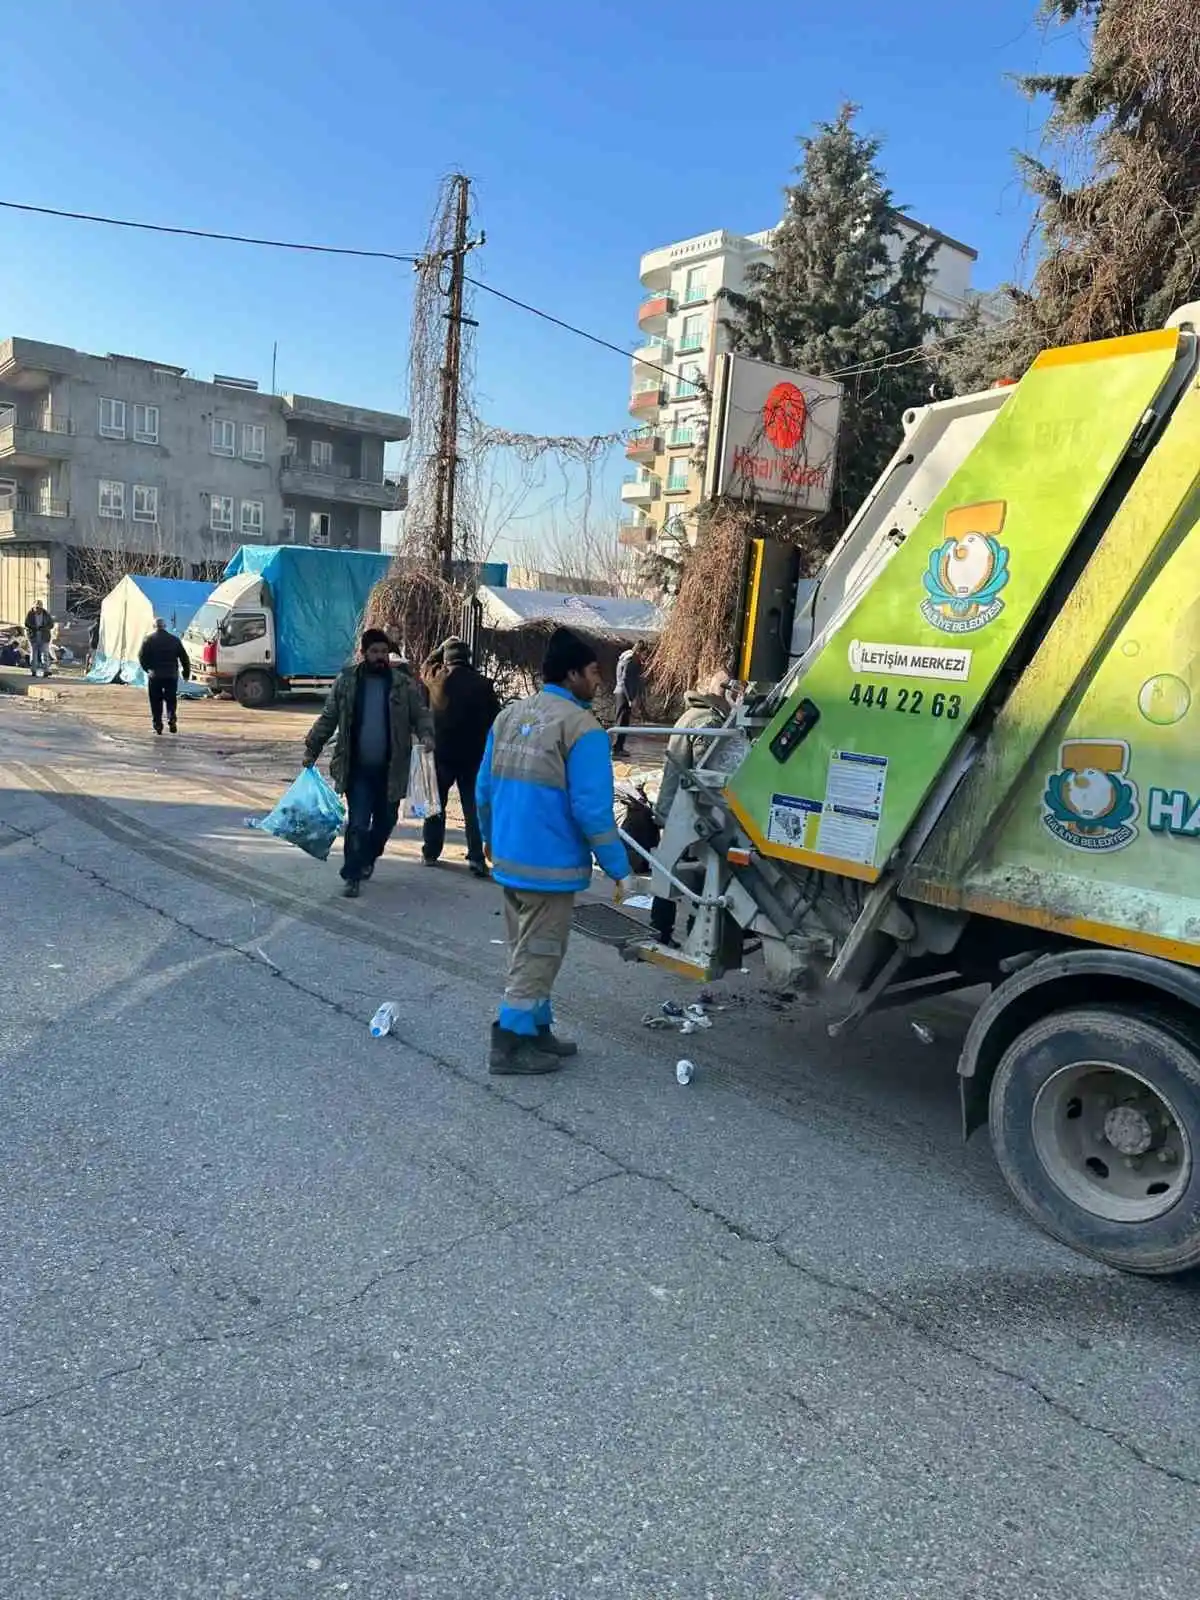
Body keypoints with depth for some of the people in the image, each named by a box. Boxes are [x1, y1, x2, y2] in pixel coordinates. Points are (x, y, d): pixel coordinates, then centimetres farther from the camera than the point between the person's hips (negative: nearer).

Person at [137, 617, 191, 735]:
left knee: (156, 702, 6)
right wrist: (186, 672, 11)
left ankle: (157, 725, 3)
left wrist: (147, 669, 7)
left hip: (154, 675, -1)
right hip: (172, 675, 1)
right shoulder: (174, 639, 4)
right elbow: (184, 658, 4)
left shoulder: (148, 639, -1)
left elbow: (141, 657, -5)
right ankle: (171, 721, -10)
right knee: (171, 700, 9)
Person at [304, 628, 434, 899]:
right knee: (358, 823, -5)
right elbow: (328, 718, 7)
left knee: (385, 821, 13)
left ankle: (367, 859, 39)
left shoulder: (403, 683, 0)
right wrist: (311, 750, 5)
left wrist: (426, 734, -21)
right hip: (357, 768, -1)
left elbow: (420, 714, 0)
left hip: (390, 769, 1)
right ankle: (353, 876, 4)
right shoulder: (346, 680, 1)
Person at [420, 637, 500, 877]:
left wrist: (440, 649, 20)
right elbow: (495, 718, -3)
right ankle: (476, 858, -4)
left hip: (441, 752, 1)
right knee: (473, 807, 4)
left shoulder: (437, 680, -5)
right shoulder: (482, 684, -6)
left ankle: (430, 853, 20)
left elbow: (426, 668, 20)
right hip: (473, 755, 0)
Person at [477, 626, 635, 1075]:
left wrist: (492, 841, 29)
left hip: (509, 860, 8)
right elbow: (592, 809, -18)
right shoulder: (581, 727, -14)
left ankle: (536, 1031, 30)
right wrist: (619, 869, -11)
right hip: (551, 865, -7)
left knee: (525, 953, 19)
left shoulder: (508, 716, 8)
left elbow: (485, 790, 13)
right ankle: (509, 1045, 10)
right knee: (537, 957, 4)